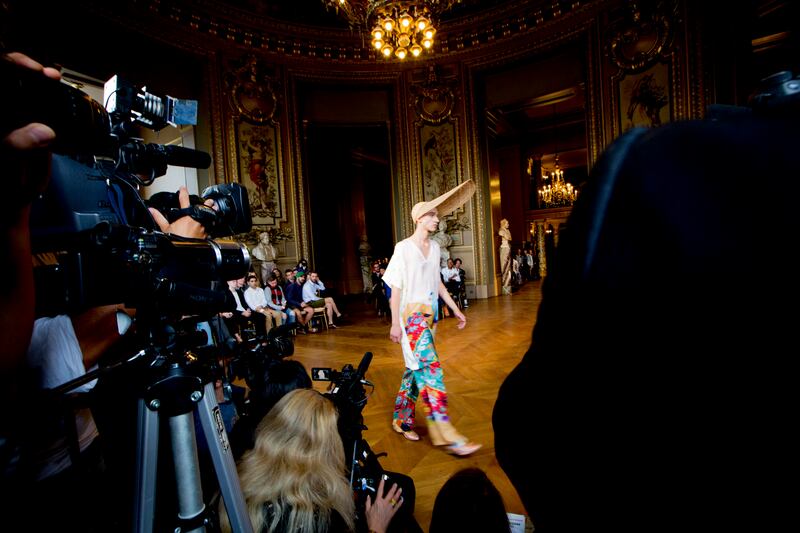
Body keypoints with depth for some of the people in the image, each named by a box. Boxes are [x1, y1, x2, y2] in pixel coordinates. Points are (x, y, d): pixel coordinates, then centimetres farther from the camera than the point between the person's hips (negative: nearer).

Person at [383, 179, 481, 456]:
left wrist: (456, 309, 14)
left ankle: (402, 419, 29)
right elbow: (395, 287, -10)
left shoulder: (434, 246, 9)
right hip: (412, 314, -7)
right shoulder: (403, 248, -10)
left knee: (416, 368, 13)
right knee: (431, 371, -10)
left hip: (430, 314, 7)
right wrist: (395, 323, -11)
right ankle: (446, 435, -5)